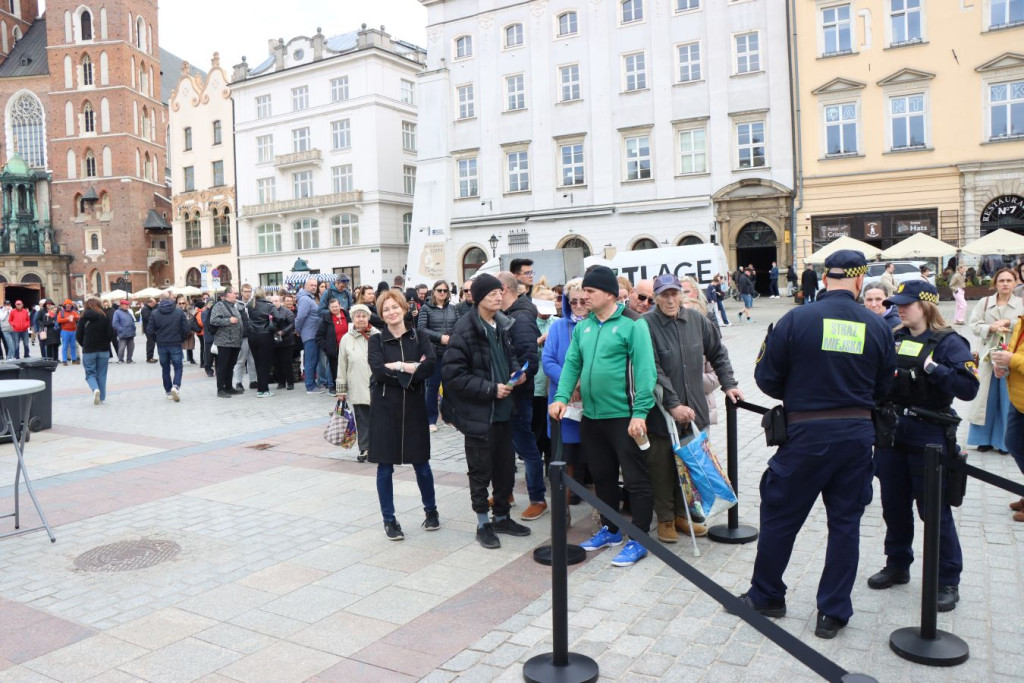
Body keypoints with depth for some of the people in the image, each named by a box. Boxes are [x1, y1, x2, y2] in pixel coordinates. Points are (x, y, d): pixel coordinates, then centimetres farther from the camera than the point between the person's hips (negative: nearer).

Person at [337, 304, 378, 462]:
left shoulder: (377, 336, -2)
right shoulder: (346, 339, 3)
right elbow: (342, 366, 6)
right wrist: (341, 389, 6)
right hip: (357, 388, 1)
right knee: (362, 420, 7)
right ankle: (364, 448, 18)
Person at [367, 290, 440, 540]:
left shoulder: (419, 338, 5)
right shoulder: (376, 340, 2)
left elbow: (430, 366, -13)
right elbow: (378, 371, -15)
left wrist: (398, 366, -16)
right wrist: (413, 368, -14)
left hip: (414, 407, 1)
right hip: (384, 408, -1)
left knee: (421, 463, 8)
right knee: (385, 466, 4)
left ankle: (431, 510, 29)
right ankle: (389, 520, 17)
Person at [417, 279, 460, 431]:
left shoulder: (453, 308, 12)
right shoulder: (426, 308, 0)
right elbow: (421, 328, -9)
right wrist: (440, 337, -16)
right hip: (434, 352, -3)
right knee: (432, 386, 2)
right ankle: (431, 420, 11)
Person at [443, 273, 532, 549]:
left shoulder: (503, 325, 5)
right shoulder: (465, 330, -16)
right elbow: (454, 375, -17)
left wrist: (517, 371, 1)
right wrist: (490, 389, -19)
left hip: (502, 410, 7)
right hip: (478, 412, -7)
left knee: (505, 467, 16)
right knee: (480, 471, 6)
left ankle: (502, 517, 33)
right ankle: (483, 524, 23)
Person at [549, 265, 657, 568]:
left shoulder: (632, 324, -11)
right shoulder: (583, 327, 10)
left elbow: (644, 370, -16)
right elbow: (572, 364, 10)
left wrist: (640, 412, -21)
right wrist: (562, 397, -5)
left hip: (624, 417, -7)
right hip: (591, 416, 7)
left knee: (636, 479, 3)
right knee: (602, 476, 19)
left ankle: (638, 540, 15)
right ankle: (609, 530, 35)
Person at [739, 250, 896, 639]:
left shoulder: (797, 320, -11)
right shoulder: (877, 327, -1)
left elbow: (766, 378, -7)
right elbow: (884, 388, 7)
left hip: (806, 433, -3)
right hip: (857, 433, 3)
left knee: (779, 515, 12)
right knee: (845, 522, 13)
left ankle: (766, 596, 26)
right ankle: (834, 612, 20)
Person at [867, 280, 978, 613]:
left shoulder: (948, 343, -9)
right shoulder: (893, 339, 6)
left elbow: (969, 388, -19)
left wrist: (932, 368, -26)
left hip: (929, 436, -5)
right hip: (891, 432, 5)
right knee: (894, 505, 14)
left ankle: (948, 581, 18)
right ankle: (897, 566, 31)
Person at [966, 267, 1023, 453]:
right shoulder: (984, 302, 8)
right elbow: (974, 325, -1)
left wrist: (1009, 322, -15)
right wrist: (992, 328, -16)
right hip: (988, 356, 1)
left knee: (1009, 399, 2)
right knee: (986, 397, 4)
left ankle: (1004, 440, 13)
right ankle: (983, 438, 13)